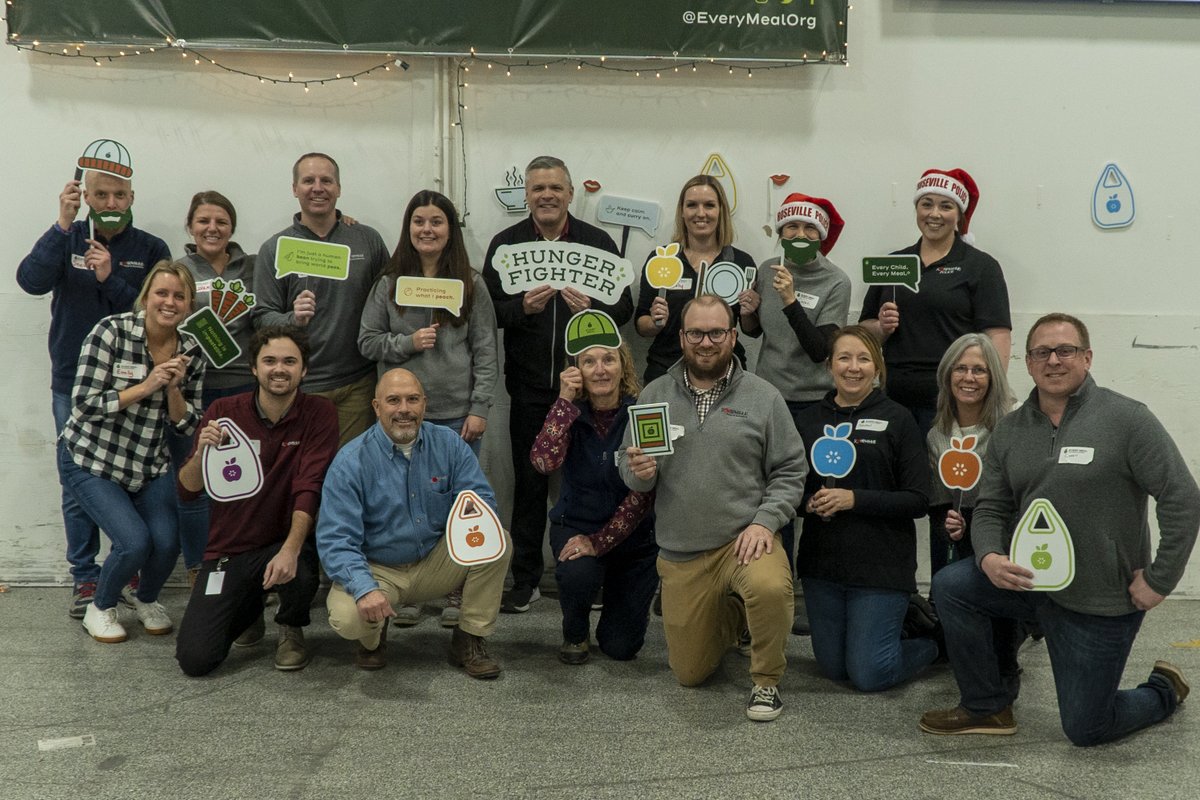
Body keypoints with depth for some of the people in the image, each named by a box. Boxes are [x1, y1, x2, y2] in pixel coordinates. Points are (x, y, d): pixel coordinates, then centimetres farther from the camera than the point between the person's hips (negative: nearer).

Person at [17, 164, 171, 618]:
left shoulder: (151, 249, 1)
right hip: (73, 384, 1)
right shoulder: (68, 240, 3)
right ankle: (85, 577, 16)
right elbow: (31, 280, -15)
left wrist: (111, 279, -19)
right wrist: (63, 225, -22)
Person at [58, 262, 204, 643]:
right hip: (90, 460, -4)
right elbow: (85, 403, -21)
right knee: (135, 542, -20)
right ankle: (100, 609, 12)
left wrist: (173, 387, -19)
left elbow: (187, 425, -2)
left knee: (167, 542, -14)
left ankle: (147, 600, 22)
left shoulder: (191, 352, -4)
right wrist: (146, 386, -26)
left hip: (150, 465, 4)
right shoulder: (111, 332, -17)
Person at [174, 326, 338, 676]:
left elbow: (309, 489, -17)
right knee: (194, 659, -11)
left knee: (298, 575, -37)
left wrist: (291, 549, -33)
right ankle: (249, 608, 24)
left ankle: (291, 628, 2)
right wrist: (202, 453, -26)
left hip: (287, 540, -1)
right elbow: (187, 491, -4)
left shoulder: (319, 414, -7)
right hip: (229, 547, 2)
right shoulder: (224, 411, -3)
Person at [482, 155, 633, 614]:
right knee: (529, 482, 7)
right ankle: (525, 580, 18)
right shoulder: (505, 244, 6)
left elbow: (625, 306, 2)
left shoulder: (599, 242, 4)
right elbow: (488, 310, 0)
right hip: (529, 386, 1)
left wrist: (593, 310, -18)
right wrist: (522, 307, -19)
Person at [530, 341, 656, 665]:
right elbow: (544, 461, -26)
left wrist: (599, 541, -19)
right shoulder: (572, 413, -6)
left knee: (622, 647, -2)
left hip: (632, 533, 0)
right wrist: (565, 400, -23)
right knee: (577, 574, -35)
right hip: (575, 525, 1)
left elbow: (643, 493, -15)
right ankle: (576, 633, 1)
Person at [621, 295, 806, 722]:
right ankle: (727, 619, 43)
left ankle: (766, 682, -7)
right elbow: (630, 475, 6)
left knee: (770, 587, -37)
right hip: (680, 554, 3)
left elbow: (790, 472, -1)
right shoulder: (655, 395, 3)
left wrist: (764, 522, -15)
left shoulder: (763, 397, -1)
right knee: (689, 673, 9)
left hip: (744, 539, -2)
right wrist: (638, 472, -18)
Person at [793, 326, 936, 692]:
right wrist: (810, 502, -11)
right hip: (821, 562, 4)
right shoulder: (809, 419, 5)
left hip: (881, 565, -4)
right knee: (833, 668, 13)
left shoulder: (897, 419, -5)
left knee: (869, 675, -1)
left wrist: (854, 499, -19)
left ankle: (934, 636, 28)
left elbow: (918, 500, -9)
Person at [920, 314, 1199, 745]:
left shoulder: (1126, 418, -13)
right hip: (1029, 577, 5)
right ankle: (987, 708, 0)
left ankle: (1164, 691, 37)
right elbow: (990, 509, 4)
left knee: (1085, 730, 3)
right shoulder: (1009, 430, 3)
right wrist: (989, 558, -17)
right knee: (951, 585, -20)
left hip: (1103, 600, -4)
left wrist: (1158, 581, -15)